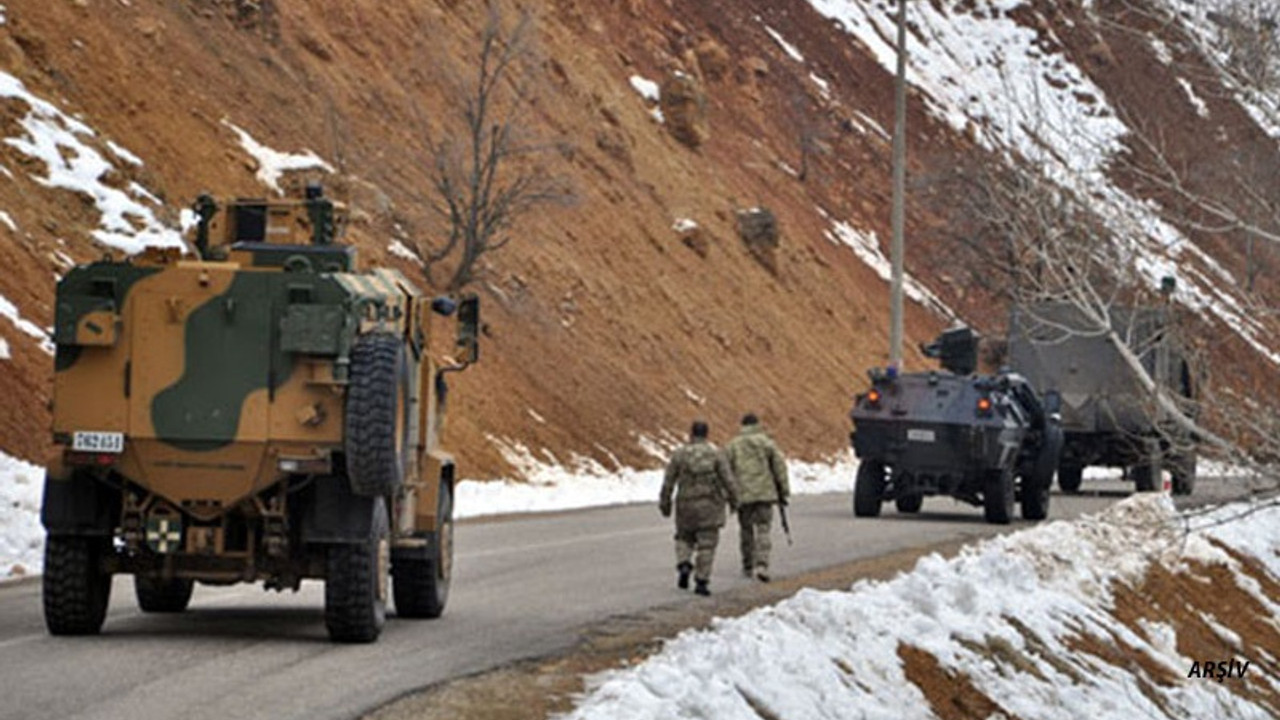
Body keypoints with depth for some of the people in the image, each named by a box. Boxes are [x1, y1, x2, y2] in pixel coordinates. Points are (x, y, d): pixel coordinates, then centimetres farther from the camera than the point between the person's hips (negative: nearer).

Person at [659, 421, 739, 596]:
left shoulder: (679, 454, -4)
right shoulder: (716, 454, -6)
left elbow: (668, 482, -2)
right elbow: (728, 480, -7)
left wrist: (664, 504, 9)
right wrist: (733, 501, 7)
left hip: (686, 504, 1)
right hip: (710, 506, -1)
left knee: (685, 538, 22)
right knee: (706, 544, 4)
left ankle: (684, 565, -2)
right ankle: (702, 582, -2)